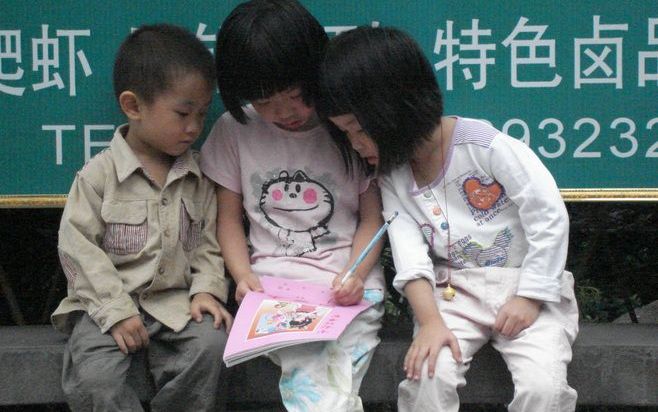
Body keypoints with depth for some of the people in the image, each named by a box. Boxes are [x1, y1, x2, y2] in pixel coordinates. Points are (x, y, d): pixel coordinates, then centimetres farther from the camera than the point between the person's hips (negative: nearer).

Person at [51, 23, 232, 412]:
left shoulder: (199, 177, 6)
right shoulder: (98, 175, -6)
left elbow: (208, 243, 11)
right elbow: (79, 248, -9)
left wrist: (206, 290, -8)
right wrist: (116, 311, -15)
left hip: (176, 303, 3)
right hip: (110, 303, -3)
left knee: (210, 343, -26)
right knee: (94, 378, -28)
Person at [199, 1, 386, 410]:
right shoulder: (234, 131, 5)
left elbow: (373, 218, 5)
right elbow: (229, 217, 12)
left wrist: (354, 275, -12)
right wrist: (244, 275, -5)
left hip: (348, 286, 0)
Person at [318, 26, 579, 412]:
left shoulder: (486, 145, -15)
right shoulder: (392, 175, 2)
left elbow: (550, 217, -14)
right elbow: (409, 253, -7)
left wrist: (530, 298, -14)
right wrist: (430, 321, -23)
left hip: (525, 282, -3)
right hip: (454, 289, 4)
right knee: (428, 374, -23)